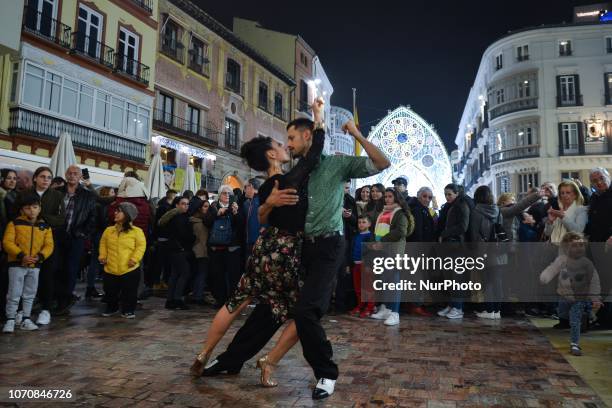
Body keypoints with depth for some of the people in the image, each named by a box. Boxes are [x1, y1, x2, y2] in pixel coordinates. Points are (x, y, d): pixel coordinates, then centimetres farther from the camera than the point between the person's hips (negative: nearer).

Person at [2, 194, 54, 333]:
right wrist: (21, 256, -21)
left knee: (30, 294, 12)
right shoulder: (15, 224, -4)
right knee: (14, 294, -1)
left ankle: (26, 320, 22)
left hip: (35, 266, 3)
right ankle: (10, 320, 10)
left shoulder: (45, 226, 5)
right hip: (16, 264, -3)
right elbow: (7, 242, -10)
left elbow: (49, 245, 2)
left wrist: (40, 256, -16)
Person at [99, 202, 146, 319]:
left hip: (130, 270, -4)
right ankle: (111, 308, 38)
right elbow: (103, 244, 17)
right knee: (110, 292, 16)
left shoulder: (136, 231, -7)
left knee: (129, 292, 4)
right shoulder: (109, 230, 7)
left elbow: (141, 246, -8)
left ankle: (128, 310, 21)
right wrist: (102, 256, 4)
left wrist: (134, 259, -17)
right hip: (110, 269, 4)